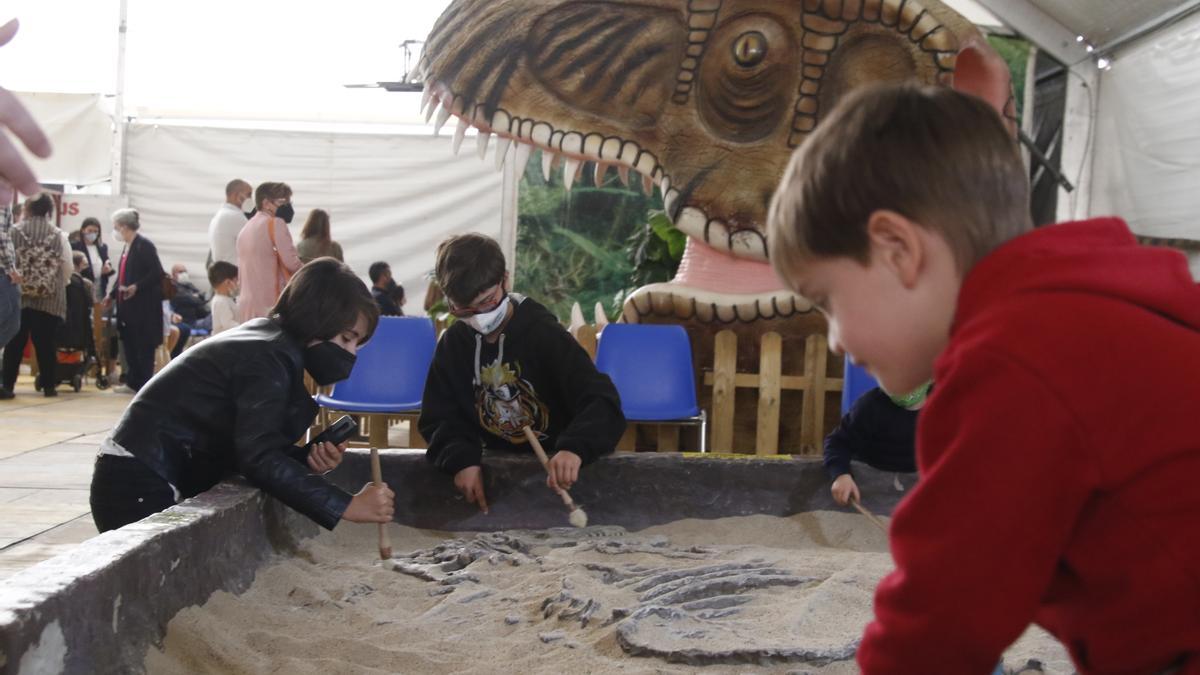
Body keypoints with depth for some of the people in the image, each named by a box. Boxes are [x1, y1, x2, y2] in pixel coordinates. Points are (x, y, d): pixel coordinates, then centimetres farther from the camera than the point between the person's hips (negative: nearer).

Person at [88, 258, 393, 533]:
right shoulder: (269, 358, -20)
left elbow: (256, 443, 8)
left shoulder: (270, 336, 8)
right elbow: (259, 457, -32)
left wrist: (307, 459, -11)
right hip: (140, 490, -10)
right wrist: (346, 505, -34)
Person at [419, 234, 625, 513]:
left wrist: (574, 448, -44)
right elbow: (439, 419, 4)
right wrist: (462, 459, -19)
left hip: (551, 466, -4)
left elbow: (602, 403, -22)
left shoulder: (545, 334, -12)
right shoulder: (453, 343, 2)